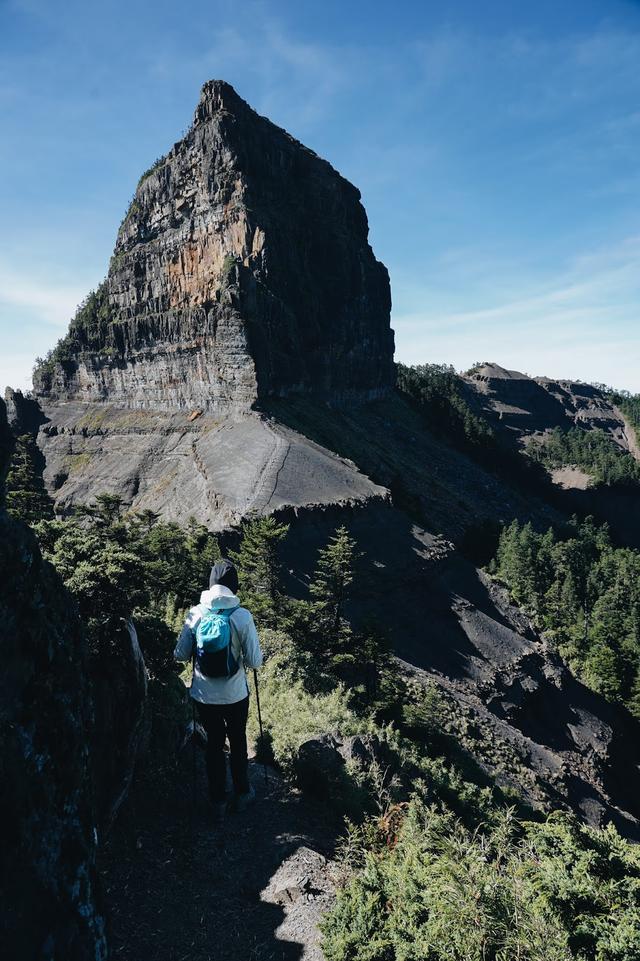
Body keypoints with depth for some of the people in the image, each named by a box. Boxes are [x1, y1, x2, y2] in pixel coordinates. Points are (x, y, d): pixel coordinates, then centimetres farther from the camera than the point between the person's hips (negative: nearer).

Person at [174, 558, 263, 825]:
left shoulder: (195, 614, -13)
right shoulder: (242, 616, -18)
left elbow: (180, 655, -5)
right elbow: (255, 661, -14)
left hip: (204, 695, 1)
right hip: (235, 695, -1)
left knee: (214, 745, 19)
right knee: (238, 742, 22)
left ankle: (218, 804, 31)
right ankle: (242, 794, 40)